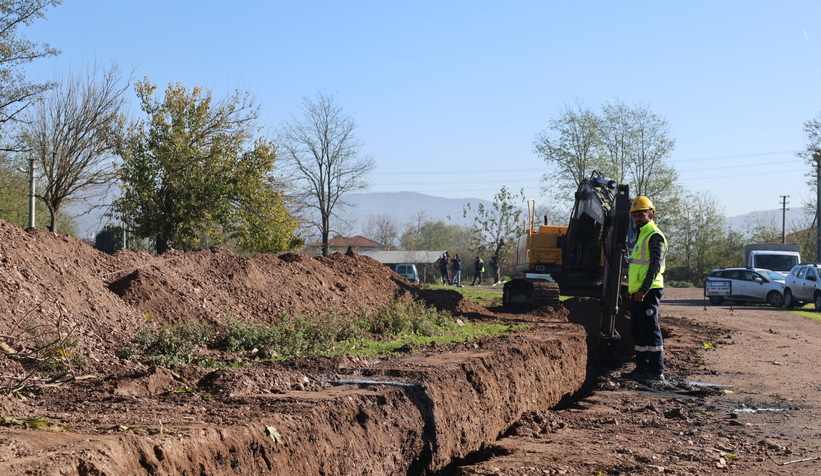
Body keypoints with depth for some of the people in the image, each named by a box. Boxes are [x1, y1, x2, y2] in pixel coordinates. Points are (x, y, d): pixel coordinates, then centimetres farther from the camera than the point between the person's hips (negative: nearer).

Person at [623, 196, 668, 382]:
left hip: (648, 292, -10)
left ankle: (656, 372, -6)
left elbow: (655, 265, -18)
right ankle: (642, 368, 19)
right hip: (638, 292, 10)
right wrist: (632, 288, 22)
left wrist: (644, 289, -22)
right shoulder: (642, 235, 20)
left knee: (650, 331, -9)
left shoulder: (655, 236, -11)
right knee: (637, 331, 13)